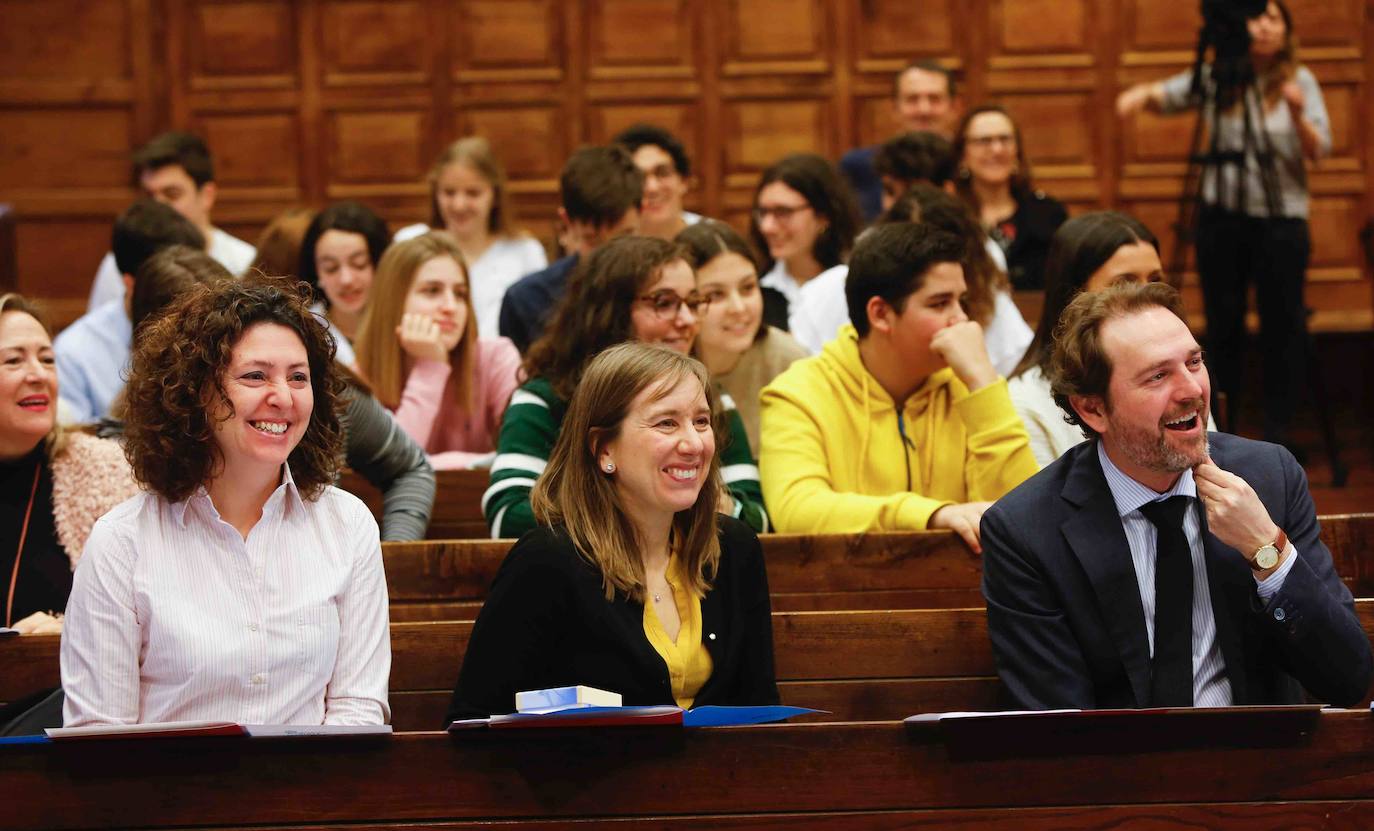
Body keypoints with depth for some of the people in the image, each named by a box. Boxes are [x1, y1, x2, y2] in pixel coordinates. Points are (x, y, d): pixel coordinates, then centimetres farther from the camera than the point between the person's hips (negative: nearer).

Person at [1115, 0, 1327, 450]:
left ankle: (1279, 430, 9)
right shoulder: (1217, 79, 1)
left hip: (1282, 217, -1)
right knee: (1223, 325, 8)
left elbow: (1320, 151, -8)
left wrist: (1297, 114, -27)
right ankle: (1220, 428, 18)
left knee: (1283, 324, 0)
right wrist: (1143, 93, -36)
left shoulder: (1300, 81, -1)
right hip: (1223, 214, 1)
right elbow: (1169, 94, -13)